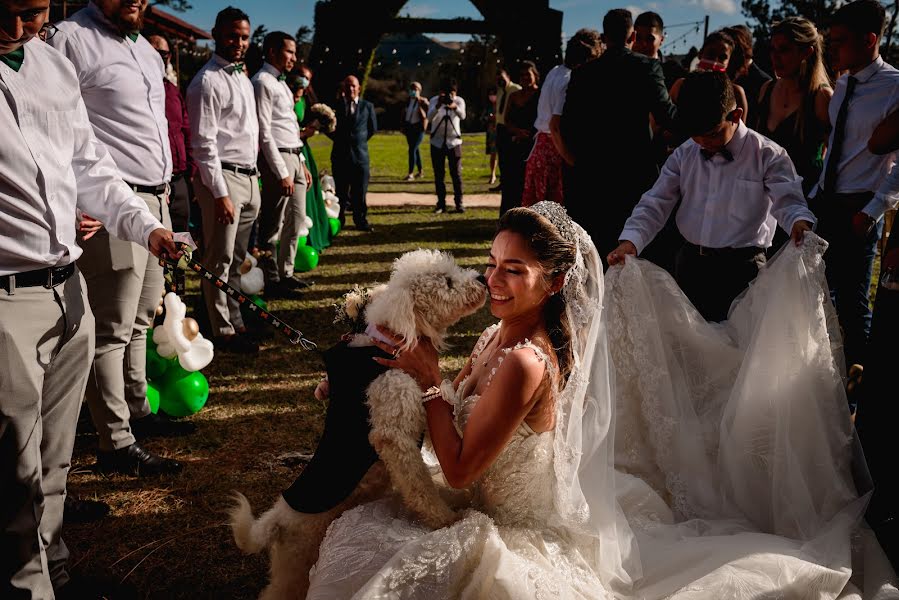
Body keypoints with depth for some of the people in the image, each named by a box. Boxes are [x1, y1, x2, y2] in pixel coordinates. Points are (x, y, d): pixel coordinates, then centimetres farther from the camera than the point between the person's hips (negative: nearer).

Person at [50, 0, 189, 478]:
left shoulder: (144, 46, 18)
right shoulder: (73, 39, -9)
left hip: (155, 200, 9)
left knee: (141, 320, 17)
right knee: (112, 330, -3)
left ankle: (137, 412, 29)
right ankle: (117, 444, 4)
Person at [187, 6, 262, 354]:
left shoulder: (243, 79, 16)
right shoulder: (208, 82, -11)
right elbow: (204, 144, -15)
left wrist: (254, 178, 15)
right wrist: (220, 194, -19)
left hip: (249, 177, 9)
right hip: (223, 178, -8)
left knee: (237, 258, 15)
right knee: (220, 260, -1)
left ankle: (236, 320, 26)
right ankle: (223, 332, 7)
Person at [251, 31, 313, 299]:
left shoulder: (281, 84, 20)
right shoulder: (262, 83, -9)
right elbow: (264, 132, -15)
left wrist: (302, 164, 19)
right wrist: (282, 173, -18)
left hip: (294, 158, 10)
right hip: (276, 159, -10)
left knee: (296, 222, 14)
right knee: (273, 226, -3)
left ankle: (286, 274, 24)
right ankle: (272, 281, 4)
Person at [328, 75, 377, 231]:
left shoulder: (367, 106, 5)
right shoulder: (336, 105, 3)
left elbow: (373, 128, 13)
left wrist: (360, 140, 11)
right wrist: (338, 139, 5)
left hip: (360, 155, 0)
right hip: (340, 154, 0)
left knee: (360, 192, 3)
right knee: (340, 192, 6)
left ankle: (361, 221, 12)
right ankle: (338, 221, 13)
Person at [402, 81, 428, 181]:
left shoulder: (423, 101, -6)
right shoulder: (408, 101, 8)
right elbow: (404, 114, 14)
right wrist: (403, 127, 9)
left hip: (418, 127, -6)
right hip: (409, 127, 6)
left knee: (412, 150, -13)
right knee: (415, 149, 12)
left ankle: (411, 173, -11)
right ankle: (420, 172, 22)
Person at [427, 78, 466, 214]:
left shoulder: (459, 101, -4)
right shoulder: (434, 100, -4)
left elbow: (462, 116, -25)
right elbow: (429, 118, -22)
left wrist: (455, 107, -46)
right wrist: (438, 106, -40)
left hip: (454, 141, -1)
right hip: (437, 142, 1)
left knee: (456, 173, -2)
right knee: (439, 174, 3)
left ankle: (459, 202, 6)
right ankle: (441, 204, 11)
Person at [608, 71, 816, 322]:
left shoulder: (767, 155, -6)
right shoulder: (684, 155, 6)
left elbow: (787, 200, -13)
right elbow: (655, 205, 3)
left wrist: (799, 222, -37)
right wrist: (630, 240, -14)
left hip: (741, 268, -4)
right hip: (689, 264, 4)